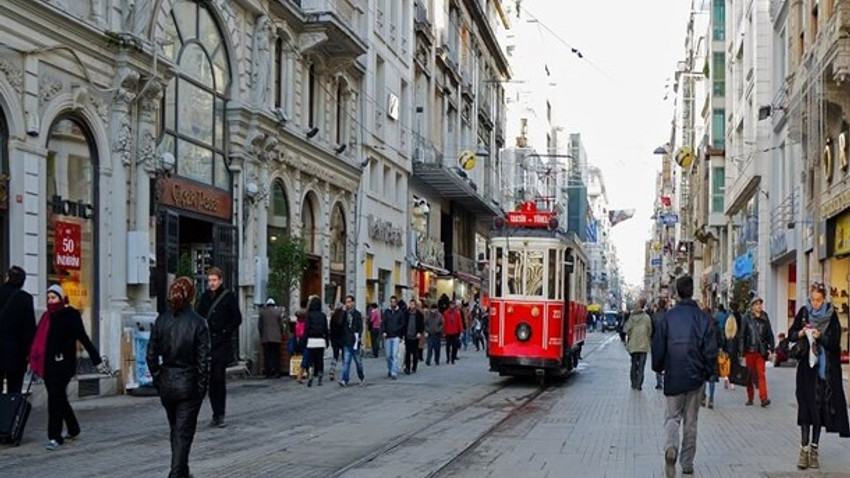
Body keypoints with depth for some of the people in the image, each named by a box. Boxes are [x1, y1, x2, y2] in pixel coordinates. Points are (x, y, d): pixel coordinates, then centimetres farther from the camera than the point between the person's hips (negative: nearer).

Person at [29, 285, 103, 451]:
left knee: (55, 398, -10)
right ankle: (73, 429, 30)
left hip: (63, 364, -6)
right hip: (48, 364, 7)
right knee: (58, 398, 14)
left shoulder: (71, 315, -6)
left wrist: (97, 360, -12)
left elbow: (83, 338, -9)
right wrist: (33, 360, 12)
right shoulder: (48, 316, 12)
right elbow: (39, 340, 15)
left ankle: (55, 437, -6)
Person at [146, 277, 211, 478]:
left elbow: (151, 354, 2)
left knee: (176, 431, 21)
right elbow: (203, 360, -10)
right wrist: (202, 388, 0)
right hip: (188, 384, -4)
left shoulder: (161, 320, -2)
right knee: (183, 433, 3)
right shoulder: (198, 322, -12)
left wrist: (157, 379, 12)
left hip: (166, 384, 4)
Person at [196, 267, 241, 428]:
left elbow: (237, 319, 0)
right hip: (207, 343, 4)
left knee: (219, 378, -9)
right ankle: (217, 414, 11)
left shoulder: (229, 297, 0)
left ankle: (219, 415, -4)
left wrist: (225, 333, -8)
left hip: (222, 344, -4)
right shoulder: (205, 297, 12)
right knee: (212, 380, 4)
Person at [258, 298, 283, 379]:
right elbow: (281, 324, 2)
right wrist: (281, 334, 17)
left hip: (265, 338, 1)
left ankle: (268, 373, 0)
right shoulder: (278, 312, 1)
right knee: (276, 356, 5)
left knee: (267, 356, 3)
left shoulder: (262, 312, 3)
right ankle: (277, 373, 2)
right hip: (276, 338, -1)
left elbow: (259, 325, 4)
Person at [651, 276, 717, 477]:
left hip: (673, 377, -1)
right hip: (696, 377, 1)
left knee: (672, 416, 8)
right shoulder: (703, 318, -4)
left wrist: (659, 368, 15)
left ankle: (671, 447, -21)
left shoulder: (668, 317, -5)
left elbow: (658, 347, -1)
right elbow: (711, 349, -3)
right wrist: (708, 372, 10)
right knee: (691, 420, 12)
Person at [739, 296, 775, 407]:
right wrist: (742, 349, -6)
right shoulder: (747, 318, 1)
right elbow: (742, 334, -1)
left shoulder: (765, 318, 7)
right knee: (749, 375, 6)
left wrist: (770, 348, 3)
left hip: (761, 351, 0)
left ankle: (764, 398, -14)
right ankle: (750, 397, 15)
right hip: (749, 351, 0)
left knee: (761, 374, -8)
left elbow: (770, 334, 10)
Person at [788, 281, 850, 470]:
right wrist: (800, 333, -17)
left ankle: (814, 447, 12)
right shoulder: (803, 311, 1)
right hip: (807, 365, 0)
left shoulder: (831, 315, -2)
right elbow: (791, 333, 4)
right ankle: (804, 448, -6)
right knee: (806, 405, -5)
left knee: (820, 406, 3)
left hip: (826, 368, 0)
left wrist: (820, 336, -25)